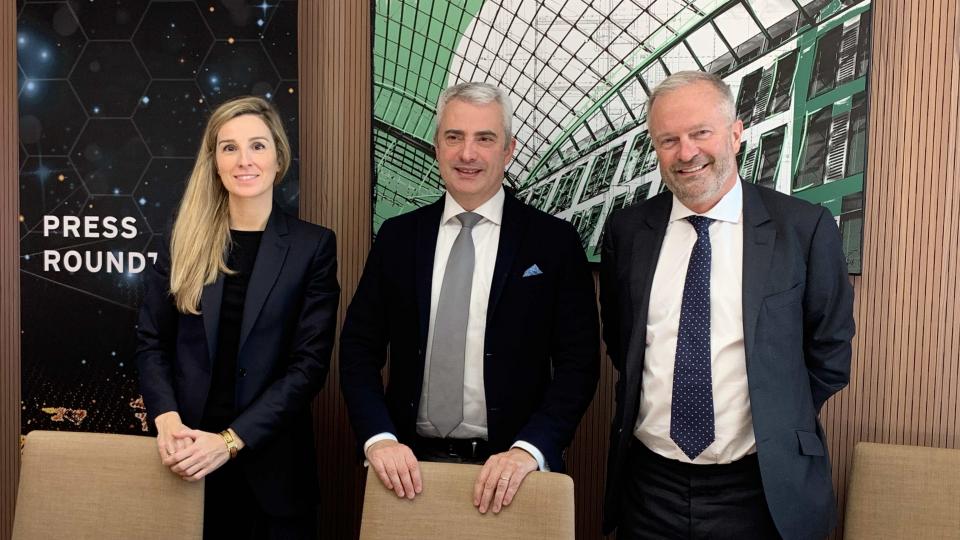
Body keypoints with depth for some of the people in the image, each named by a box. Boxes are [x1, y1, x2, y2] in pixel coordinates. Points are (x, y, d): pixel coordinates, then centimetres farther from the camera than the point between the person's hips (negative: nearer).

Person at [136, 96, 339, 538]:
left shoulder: (313, 245, -4)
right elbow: (150, 341, 4)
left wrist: (230, 440, -16)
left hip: (270, 460, -2)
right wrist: (168, 420, -13)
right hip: (188, 455, 2)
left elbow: (310, 362, -9)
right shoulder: (185, 241, 4)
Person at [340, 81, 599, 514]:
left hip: (509, 469, -1)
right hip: (410, 465, 2)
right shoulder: (397, 236, 2)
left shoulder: (554, 241, -5)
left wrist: (529, 449, -19)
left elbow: (578, 363, -7)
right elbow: (359, 349, 1)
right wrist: (379, 438, -13)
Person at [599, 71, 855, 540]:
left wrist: (777, 426, 1)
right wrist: (661, 402, 3)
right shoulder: (626, 230, -1)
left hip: (760, 489, -2)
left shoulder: (805, 228, -8)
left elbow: (829, 351, 1)